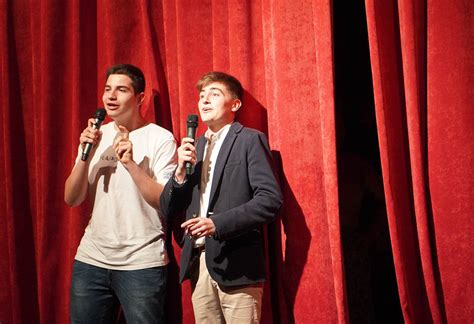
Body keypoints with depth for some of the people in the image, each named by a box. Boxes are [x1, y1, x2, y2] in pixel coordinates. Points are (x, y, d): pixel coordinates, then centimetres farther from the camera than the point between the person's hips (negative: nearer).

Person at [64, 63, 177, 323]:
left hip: (142, 263, -4)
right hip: (91, 260, 4)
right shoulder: (96, 136, 8)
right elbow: (72, 199, 3)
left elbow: (166, 202, -12)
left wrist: (130, 163, -22)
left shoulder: (160, 139, -6)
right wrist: (86, 154, -11)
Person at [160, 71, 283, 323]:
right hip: (198, 265, 5)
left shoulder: (250, 140, -1)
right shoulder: (193, 147, 17)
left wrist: (218, 223, -21)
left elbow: (270, 198, -12)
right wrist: (181, 171, -5)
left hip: (235, 265, -5)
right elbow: (168, 211, 13)